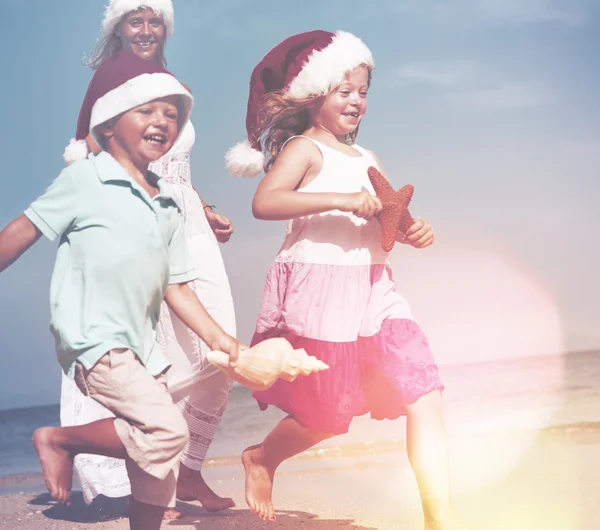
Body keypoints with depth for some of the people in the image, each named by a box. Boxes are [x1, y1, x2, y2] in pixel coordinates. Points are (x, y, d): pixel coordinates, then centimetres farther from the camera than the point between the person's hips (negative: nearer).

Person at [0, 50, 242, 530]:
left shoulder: (167, 205, 12)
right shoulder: (84, 180, -6)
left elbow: (175, 286, 13)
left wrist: (217, 337, 4)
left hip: (141, 347, 8)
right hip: (92, 340, -7)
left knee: (161, 460, 10)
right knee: (167, 430, -20)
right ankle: (60, 440, 1)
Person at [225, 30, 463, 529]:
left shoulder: (367, 159, 16)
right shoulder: (305, 148, -5)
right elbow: (264, 202, -23)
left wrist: (414, 232, -1)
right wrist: (342, 201, -30)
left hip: (373, 292, 7)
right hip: (318, 294, -6)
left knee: (425, 398, -4)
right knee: (327, 417, 7)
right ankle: (262, 458, 36)